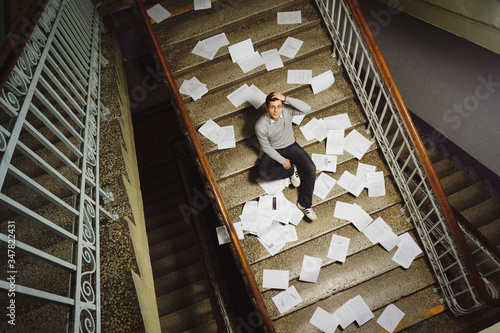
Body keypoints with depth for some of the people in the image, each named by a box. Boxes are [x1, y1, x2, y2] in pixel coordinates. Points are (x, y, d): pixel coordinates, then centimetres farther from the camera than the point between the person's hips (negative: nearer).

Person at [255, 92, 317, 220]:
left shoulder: (287, 111, -22)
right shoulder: (260, 126, -25)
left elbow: (307, 109, -37)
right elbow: (266, 147, -13)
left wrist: (286, 99, -42)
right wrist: (283, 161, -12)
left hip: (291, 146, 2)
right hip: (273, 150, -1)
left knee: (311, 168, -17)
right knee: (263, 174, -26)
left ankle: (304, 204, -4)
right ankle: (291, 171, 1)